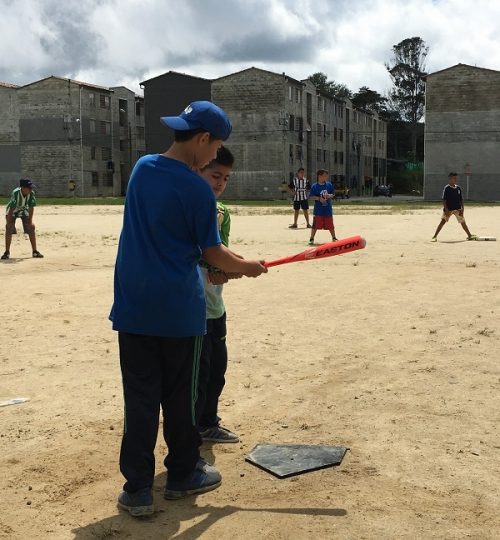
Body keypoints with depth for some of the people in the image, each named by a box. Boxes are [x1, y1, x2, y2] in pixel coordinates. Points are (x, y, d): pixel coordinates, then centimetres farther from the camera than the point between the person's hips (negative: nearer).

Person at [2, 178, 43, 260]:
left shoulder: (31, 193, -26)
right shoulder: (15, 193, -35)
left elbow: (31, 207, -18)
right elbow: (11, 208, -31)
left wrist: (30, 221, -16)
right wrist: (9, 222, -29)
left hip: (24, 211, 3)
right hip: (12, 212, -3)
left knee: (31, 228, -4)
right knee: (9, 229, -12)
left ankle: (34, 251, 4)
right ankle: (7, 252, -2)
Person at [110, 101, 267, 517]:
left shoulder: (142, 168, 6)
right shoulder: (198, 189, -13)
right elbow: (212, 254, -8)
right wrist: (248, 266, 12)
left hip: (134, 305, 4)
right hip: (179, 307, -4)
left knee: (140, 397, 6)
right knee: (179, 396, 11)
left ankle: (138, 488, 8)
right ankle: (183, 474, 26)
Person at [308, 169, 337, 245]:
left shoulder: (329, 185, 4)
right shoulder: (314, 186, -6)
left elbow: (333, 193, 13)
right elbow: (311, 197, -6)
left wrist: (330, 195, -9)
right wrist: (319, 198, -19)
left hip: (328, 209, 3)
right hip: (318, 210, -3)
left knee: (330, 225, 10)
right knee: (315, 225, -1)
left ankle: (334, 238, 26)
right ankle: (311, 239, 11)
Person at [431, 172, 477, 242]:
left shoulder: (458, 188, 7)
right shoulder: (447, 188, -8)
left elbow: (461, 199, 12)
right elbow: (444, 200, -11)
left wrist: (462, 208, 2)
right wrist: (446, 210, -17)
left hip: (458, 209, 5)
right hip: (448, 209, -5)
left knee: (463, 222, 11)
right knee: (442, 221, -9)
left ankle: (469, 235, 21)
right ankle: (434, 236, -7)